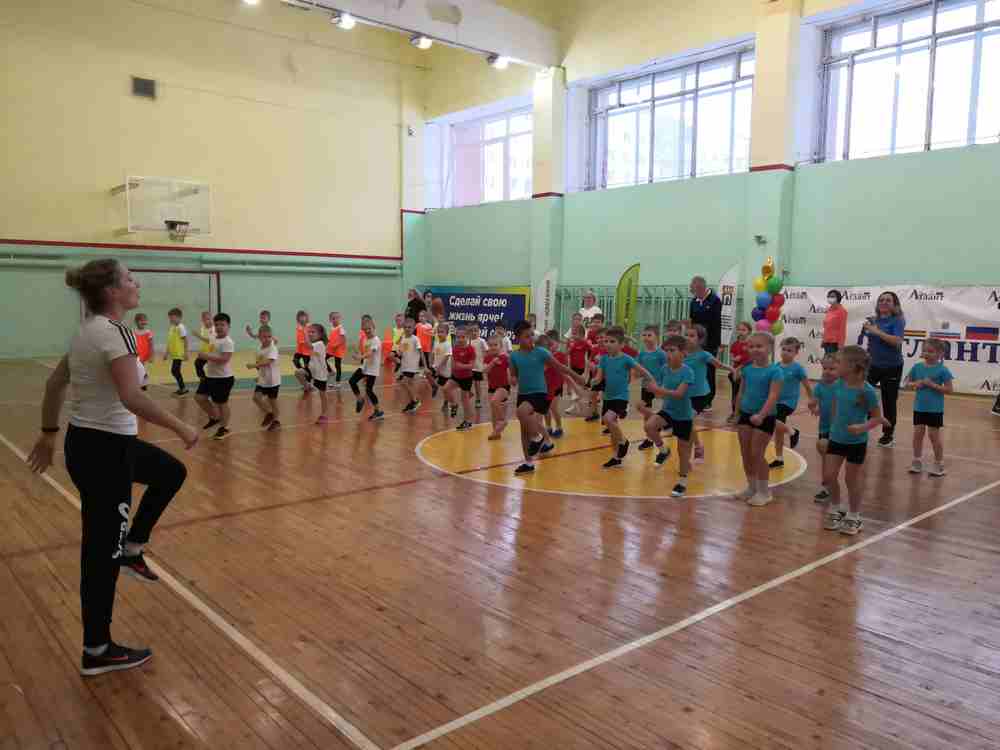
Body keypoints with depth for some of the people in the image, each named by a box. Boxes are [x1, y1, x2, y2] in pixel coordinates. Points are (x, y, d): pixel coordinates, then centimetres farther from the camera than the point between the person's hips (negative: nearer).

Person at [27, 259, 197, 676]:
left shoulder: (89, 330, 9)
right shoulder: (113, 331, -20)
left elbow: (54, 384, 17)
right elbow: (131, 398, -29)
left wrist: (48, 433, 25)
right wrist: (181, 428, -20)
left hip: (89, 440, 10)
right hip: (103, 449, -10)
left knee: (171, 472, 27)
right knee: (101, 551, 1)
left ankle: (131, 549, 30)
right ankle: (97, 652, 15)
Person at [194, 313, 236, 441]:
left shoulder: (227, 342, -18)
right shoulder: (214, 339, 10)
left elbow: (224, 359, -29)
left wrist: (207, 356, -27)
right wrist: (205, 356, 10)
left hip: (223, 378, -9)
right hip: (210, 376, 9)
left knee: (221, 403, 2)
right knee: (199, 397, 9)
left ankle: (224, 428, 17)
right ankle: (214, 417, 28)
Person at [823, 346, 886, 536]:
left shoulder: (867, 391, -19)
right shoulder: (838, 385, -4)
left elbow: (878, 418, -12)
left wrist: (863, 427, -27)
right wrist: (834, 428, 12)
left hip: (857, 442, -5)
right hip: (836, 438, 5)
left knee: (852, 479, 7)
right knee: (829, 476, 5)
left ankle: (854, 516, 26)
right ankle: (835, 509, 27)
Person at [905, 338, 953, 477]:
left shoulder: (942, 370, -11)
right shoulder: (917, 367, 1)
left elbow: (949, 389, -12)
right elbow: (907, 382, 10)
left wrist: (932, 384, -20)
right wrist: (915, 384, -10)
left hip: (935, 409, -4)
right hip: (919, 407, 4)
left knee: (934, 436, 4)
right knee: (917, 435, 9)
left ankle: (939, 464, 18)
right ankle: (917, 462, 22)